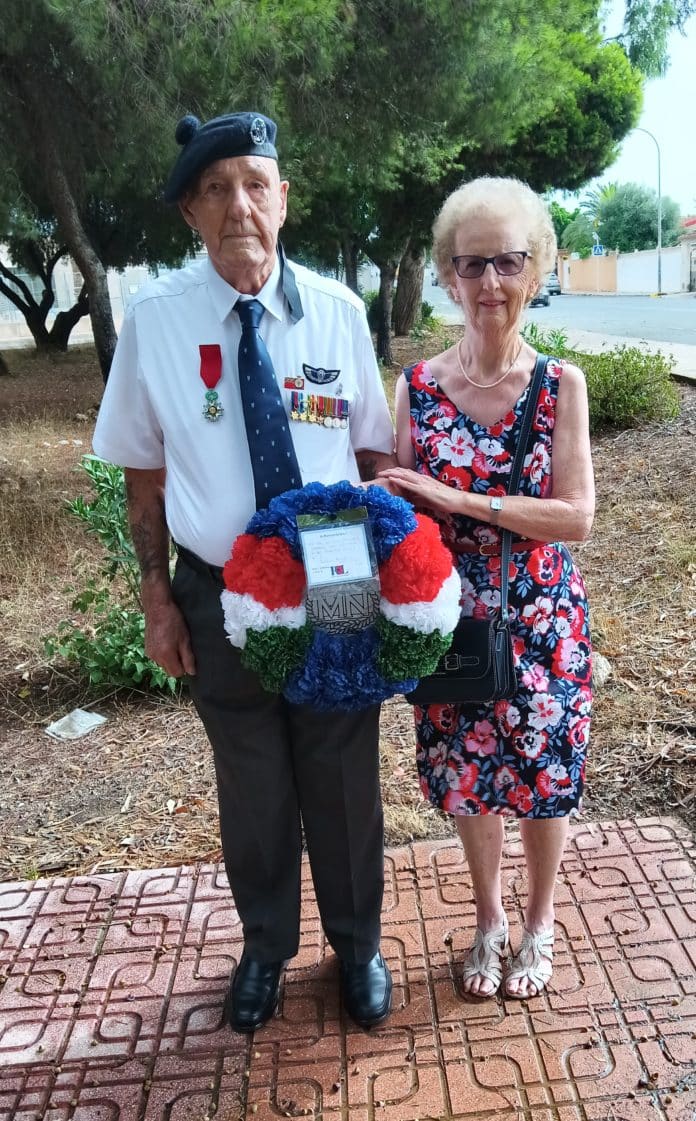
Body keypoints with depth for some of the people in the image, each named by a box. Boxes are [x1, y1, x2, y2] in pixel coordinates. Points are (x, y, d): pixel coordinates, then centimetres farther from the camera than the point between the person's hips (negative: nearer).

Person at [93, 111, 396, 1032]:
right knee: (252, 785, 18)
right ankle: (265, 946, 47)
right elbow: (144, 473, -1)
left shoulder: (338, 310, -5)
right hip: (220, 595, 0)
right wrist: (157, 599, -2)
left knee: (343, 780, 16)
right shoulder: (156, 319, -7)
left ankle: (357, 943, 44)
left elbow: (377, 452, 2)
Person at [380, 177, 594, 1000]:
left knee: (543, 775, 14)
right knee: (467, 776, 16)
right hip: (453, 619, 1)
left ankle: (538, 923, 43)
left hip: (541, 621, -1)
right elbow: (401, 508, 0)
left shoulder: (560, 384, -8)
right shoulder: (417, 386, -5)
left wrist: (459, 501, -22)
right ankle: (488, 920, 44)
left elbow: (576, 516, -13)